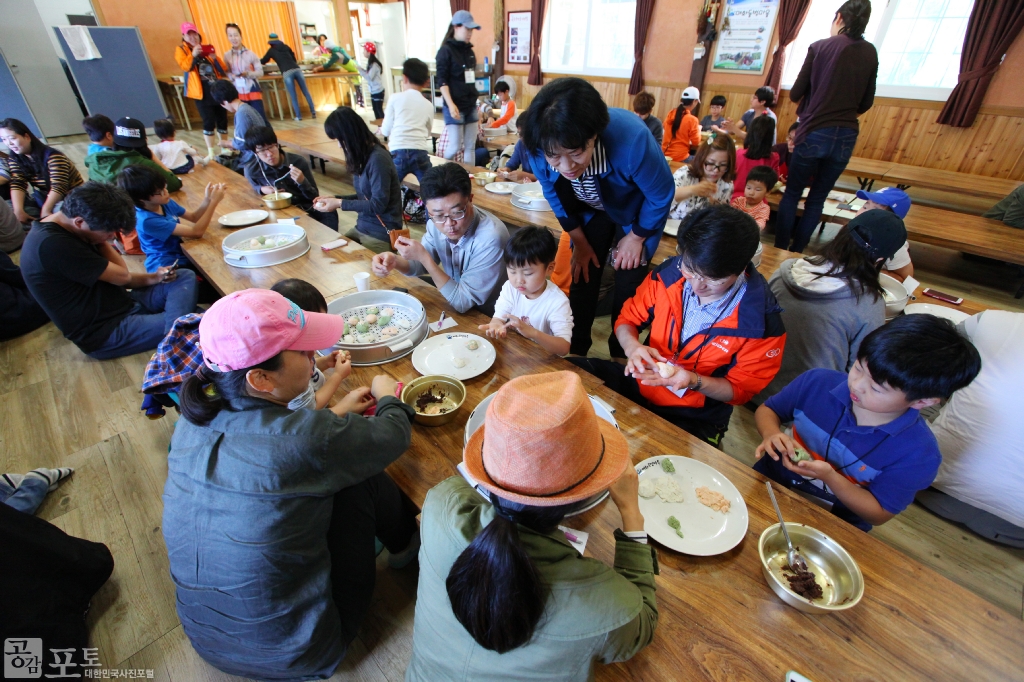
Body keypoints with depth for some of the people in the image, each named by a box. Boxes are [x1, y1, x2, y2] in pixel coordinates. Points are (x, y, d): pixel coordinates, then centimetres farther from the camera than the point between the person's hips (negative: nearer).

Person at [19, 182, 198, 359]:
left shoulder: (68, 229, 7)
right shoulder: (52, 244, -24)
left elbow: (110, 277, 10)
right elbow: (122, 275, -17)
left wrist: (153, 278, -5)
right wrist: (103, 242, -6)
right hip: (104, 332, -10)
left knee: (186, 277, -3)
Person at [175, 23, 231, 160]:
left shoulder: (207, 48, 16)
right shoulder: (181, 50, 6)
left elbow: (223, 68, 8)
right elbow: (185, 66, -12)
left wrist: (215, 58, -9)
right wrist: (193, 54, -23)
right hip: (201, 91, -4)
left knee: (222, 118, 6)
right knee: (209, 121, -8)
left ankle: (223, 148, 20)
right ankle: (211, 152, -2)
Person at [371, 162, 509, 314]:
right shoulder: (437, 222, -8)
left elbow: (462, 303, -21)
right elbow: (424, 264, 7)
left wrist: (423, 257, -22)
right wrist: (396, 262, -12)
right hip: (453, 306, 5)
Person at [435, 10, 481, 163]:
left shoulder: (469, 50, 13)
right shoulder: (446, 50, -7)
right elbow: (441, 80, -12)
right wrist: (451, 104, -24)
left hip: (471, 106, 7)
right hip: (456, 107, -6)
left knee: (470, 146, 6)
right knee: (455, 147, -6)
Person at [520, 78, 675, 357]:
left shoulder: (632, 138, -42)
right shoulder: (538, 149, -31)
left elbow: (661, 196, -22)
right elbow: (556, 197, -8)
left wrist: (636, 237, -9)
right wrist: (580, 242, -1)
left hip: (636, 212, -2)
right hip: (592, 211, 3)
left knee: (627, 288, -2)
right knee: (583, 278, 2)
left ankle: (620, 357, 21)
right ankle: (575, 352, 22)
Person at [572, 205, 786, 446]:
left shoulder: (763, 322, -19)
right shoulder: (668, 274, -13)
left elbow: (740, 389, -6)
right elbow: (627, 320, 2)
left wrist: (694, 381, -27)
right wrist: (632, 346, -22)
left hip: (694, 418, -3)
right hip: (641, 379, 4)